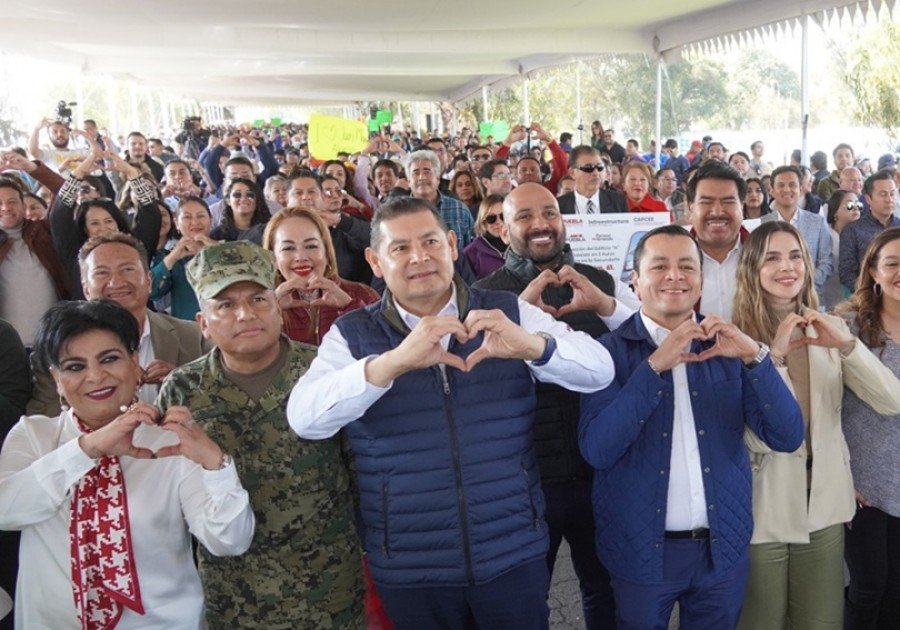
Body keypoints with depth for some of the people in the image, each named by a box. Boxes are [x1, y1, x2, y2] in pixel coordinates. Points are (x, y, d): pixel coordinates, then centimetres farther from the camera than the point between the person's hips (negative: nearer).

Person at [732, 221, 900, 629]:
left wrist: (847, 345, -21)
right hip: (762, 513, -3)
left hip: (825, 507, 4)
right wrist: (773, 357, -26)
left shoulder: (832, 330, 2)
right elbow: (757, 437, -17)